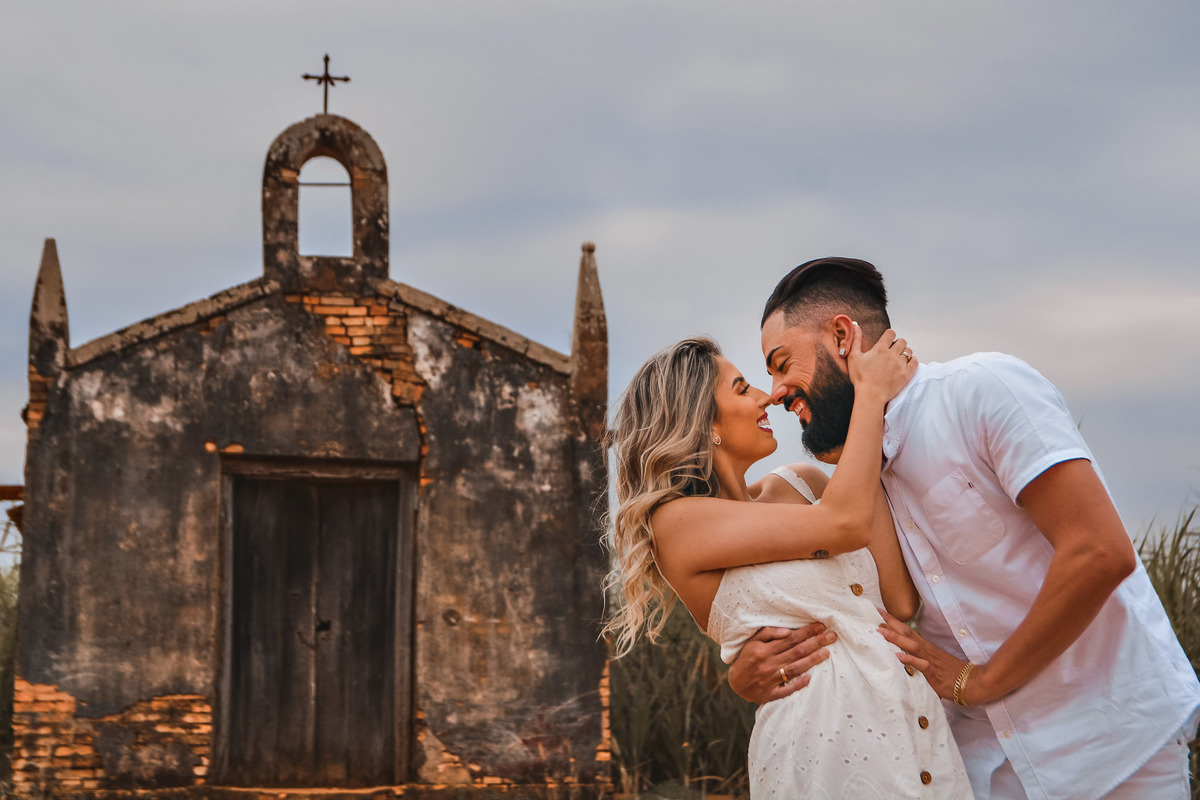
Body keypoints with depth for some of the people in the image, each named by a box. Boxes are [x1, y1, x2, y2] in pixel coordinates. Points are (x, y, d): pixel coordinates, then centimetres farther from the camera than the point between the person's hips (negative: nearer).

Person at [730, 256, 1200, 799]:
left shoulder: (982, 388, -13)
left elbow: (1100, 554, -23)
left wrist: (979, 680, -14)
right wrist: (749, 677, -15)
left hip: (1114, 737, -6)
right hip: (988, 755, 7)